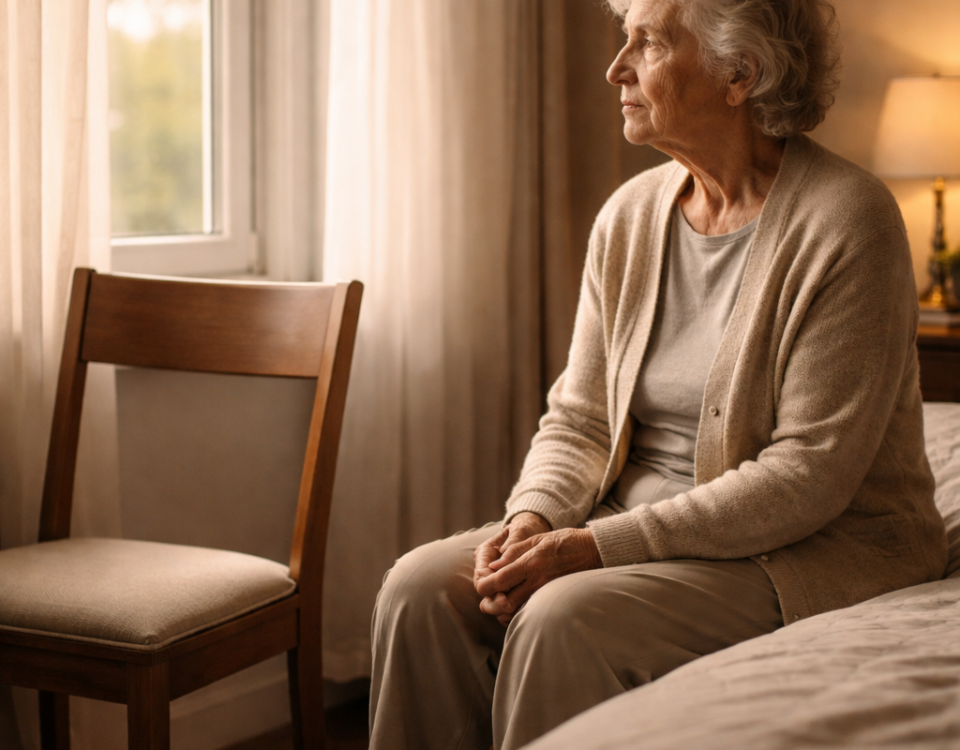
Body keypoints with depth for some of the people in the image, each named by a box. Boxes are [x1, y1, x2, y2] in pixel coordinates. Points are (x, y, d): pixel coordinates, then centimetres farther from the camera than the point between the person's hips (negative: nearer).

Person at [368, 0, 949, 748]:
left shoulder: (845, 219, -15)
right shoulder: (631, 213, 6)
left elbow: (808, 475, -20)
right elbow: (579, 419, 9)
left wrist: (600, 543, -23)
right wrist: (534, 516, -14)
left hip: (814, 551, -6)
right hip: (640, 524, 7)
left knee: (565, 618, -30)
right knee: (423, 587, -13)